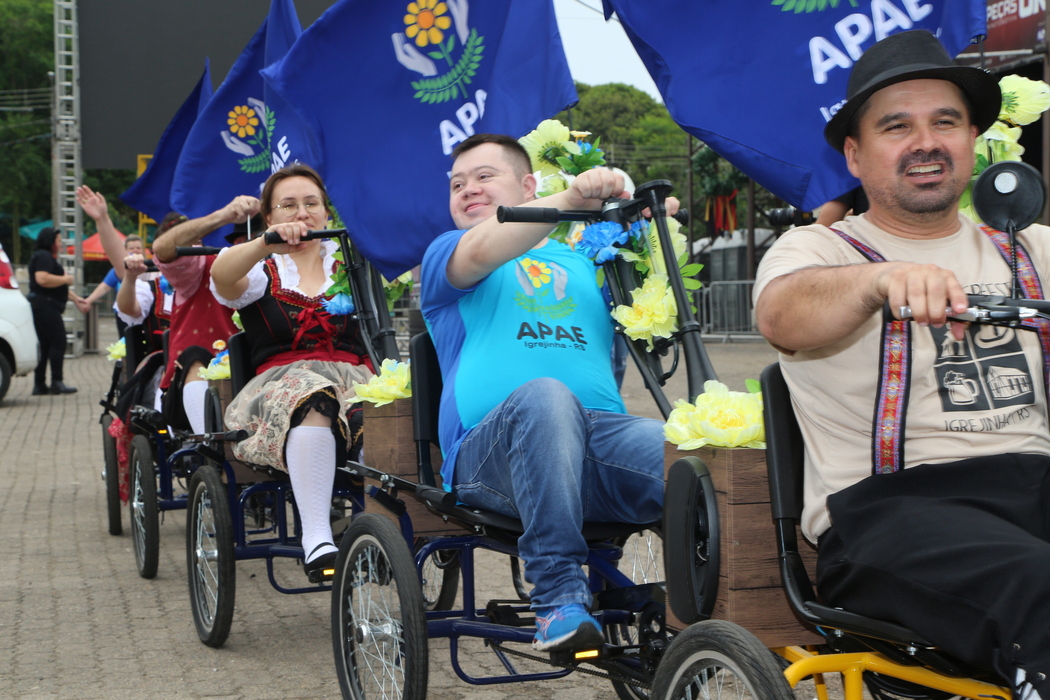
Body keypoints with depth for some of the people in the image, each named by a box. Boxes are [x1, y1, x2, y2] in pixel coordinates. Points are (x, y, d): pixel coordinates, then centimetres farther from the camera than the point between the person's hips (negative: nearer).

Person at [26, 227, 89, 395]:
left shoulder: (49, 258, 24)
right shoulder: (43, 257, -11)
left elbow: (58, 286, 29)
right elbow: (42, 279, -26)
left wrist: (75, 299, 24)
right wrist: (65, 279, -14)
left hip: (45, 307, 11)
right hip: (45, 305, -11)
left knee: (44, 345, 10)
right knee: (58, 343, -9)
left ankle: (39, 384, 10)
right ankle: (56, 382, -10)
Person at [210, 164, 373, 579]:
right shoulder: (262, 272, 16)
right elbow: (222, 276, -10)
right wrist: (267, 243, -29)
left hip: (353, 375, 2)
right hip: (281, 380, -1)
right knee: (312, 402, -40)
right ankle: (316, 541, -43)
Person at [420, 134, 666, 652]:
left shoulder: (583, 261, 32)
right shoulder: (446, 254, 21)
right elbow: (481, 251, -5)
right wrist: (571, 198, -19)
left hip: (600, 436, 2)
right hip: (492, 454, -2)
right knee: (546, 395, -40)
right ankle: (559, 599, -38)